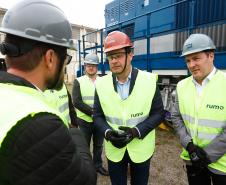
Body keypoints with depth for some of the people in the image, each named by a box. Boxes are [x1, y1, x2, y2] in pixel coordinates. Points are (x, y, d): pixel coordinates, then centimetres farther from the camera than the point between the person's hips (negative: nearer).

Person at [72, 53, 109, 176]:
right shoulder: (78, 81, -4)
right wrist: (92, 112, -19)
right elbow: (76, 102, -14)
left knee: (98, 145, 17)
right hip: (84, 120, -2)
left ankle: (98, 165, 39)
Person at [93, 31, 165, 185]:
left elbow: (158, 113, -9)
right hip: (113, 149, 2)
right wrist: (108, 133, -19)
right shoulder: (101, 84, -7)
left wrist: (137, 131, -22)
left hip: (141, 149, -1)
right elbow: (98, 116, -1)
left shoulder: (149, 80, -12)